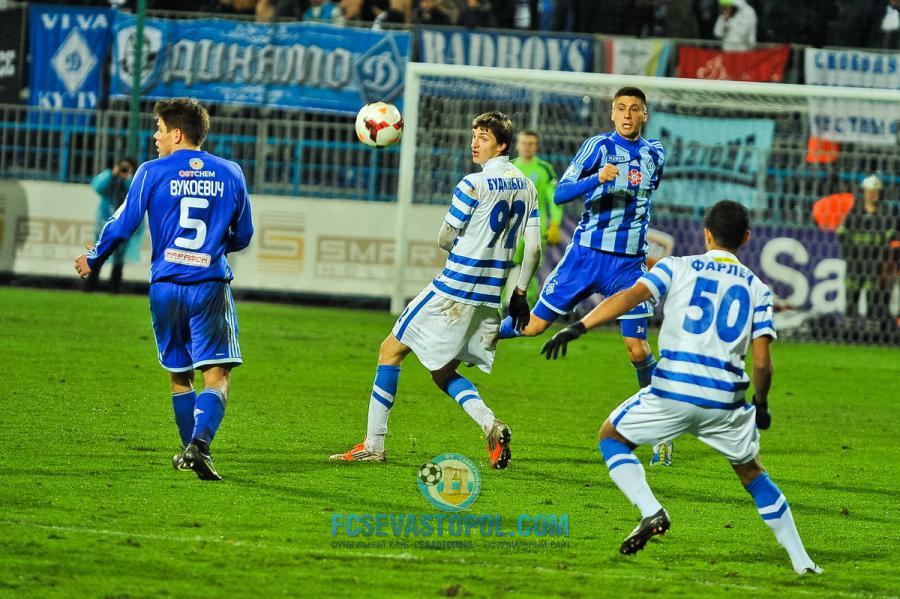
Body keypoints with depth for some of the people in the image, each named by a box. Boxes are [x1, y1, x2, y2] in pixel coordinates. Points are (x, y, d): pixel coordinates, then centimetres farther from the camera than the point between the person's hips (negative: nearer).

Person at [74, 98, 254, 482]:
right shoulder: (230, 174, 5)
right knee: (217, 373, -5)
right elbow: (242, 236, 13)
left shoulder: (152, 173, -1)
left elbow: (122, 225, 1)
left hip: (166, 285, 1)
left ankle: (191, 451, 24)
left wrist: (93, 259, 19)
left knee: (179, 374, 17)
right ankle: (200, 444, -27)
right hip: (211, 284, -1)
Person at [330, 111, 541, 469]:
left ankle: (373, 445, 5)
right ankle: (491, 425, -9)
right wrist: (520, 293, 16)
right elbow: (534, 247, 11)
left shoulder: (474, 185, -13)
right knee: (443, 374, 17)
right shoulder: (526, 187, 8)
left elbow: (445, 239, -6)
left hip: (453, 289, -7)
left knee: (391, 350, 6)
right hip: (489, 300, 7)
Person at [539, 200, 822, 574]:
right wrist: (761, 405, 21)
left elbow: (632, 295, -9)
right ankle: (801, 562, 21)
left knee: (611, 437, 20)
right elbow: (761, 361, 5)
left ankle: (651, 512, -2)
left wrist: (579, 327, -14)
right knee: (751, 472, 24)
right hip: (726, 401, 3)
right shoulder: (757, 288, 12)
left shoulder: (677, 267, 8)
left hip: (672, 390, -3)